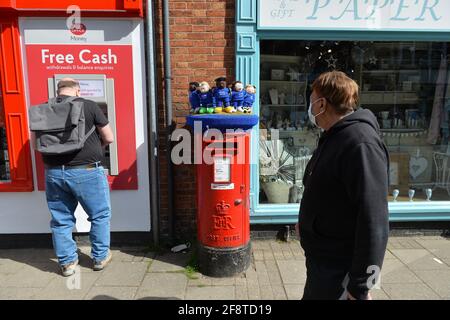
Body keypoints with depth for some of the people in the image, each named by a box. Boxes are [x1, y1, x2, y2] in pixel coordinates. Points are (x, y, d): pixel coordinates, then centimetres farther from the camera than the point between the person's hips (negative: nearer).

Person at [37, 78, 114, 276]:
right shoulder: (88, 106, -5)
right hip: (86, 171, -4)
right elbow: (109, 138, -2)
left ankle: (67, 262, 26)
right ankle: (100, 257, 24)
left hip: (54, 173, 4)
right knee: (100, 215, 14)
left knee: (60, 220, 15)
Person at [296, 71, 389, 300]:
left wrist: (361, 286, -25)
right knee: (312, 296, 25)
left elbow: (373, 222, -28)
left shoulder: (361, 144, -25)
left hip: (339, 269, -9)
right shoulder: (333, 136, 6)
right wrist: (307, 221, 25)